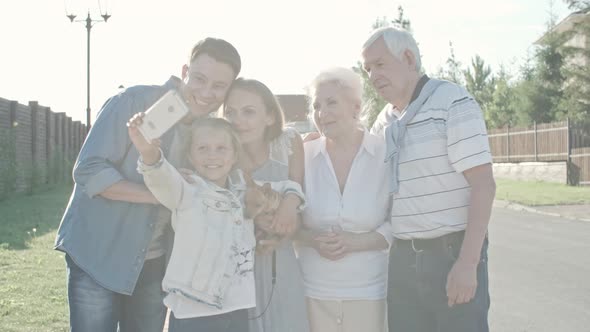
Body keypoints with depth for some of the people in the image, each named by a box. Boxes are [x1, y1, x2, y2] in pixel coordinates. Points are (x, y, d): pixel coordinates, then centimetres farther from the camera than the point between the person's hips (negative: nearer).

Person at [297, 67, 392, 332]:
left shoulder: (385, 155, -5)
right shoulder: (304, 156, 1)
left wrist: (356, 242, -17)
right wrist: (313, 240, -13)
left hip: (370, 291, -1)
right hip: (313, 291, 2)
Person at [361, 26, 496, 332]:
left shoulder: (453, 103, -8)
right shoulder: (383, 123, 11)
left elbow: (483, 185, -14)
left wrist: (468, 262, -20)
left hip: (453, 253, -6)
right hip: (403, 257, 6)